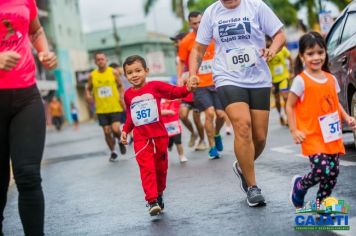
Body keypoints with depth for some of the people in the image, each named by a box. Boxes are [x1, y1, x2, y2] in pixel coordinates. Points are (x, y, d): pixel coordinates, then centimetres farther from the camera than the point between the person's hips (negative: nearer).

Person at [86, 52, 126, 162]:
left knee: (115, 129, -15)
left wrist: (122, 97, -5)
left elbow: (120, 86, 9)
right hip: (101, 109, 2)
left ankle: (121, 141, 20)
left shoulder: (113, 72, -1)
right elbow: (88, 88, 14)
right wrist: (88, 95, -7)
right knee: (107, 132, 3)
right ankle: (113, 152, 23)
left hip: (115, 107, -2)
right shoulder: (92, 75, 1)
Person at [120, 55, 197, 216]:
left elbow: (174, 92, -13)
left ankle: (159, 195, 30)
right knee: (147, 168, -12)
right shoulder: (128, 95, 6)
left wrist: (187, 88, -30)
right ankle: (152, 200, -16)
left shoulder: (155, 86, -5)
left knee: (161, 167, 11)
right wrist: (125, 130, 8)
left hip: (159, 135, -1)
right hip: (140, 138, 1)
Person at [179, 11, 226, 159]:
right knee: (209, 113, -14)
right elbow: (182, 63, 3)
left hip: (216, 82, 3)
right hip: (199, 85, -3)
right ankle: (212, 147, 2)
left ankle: (216, 135, 33)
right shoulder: (186, 42, -7)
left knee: (221, 115, 0)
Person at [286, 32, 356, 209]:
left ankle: (321, 204, 23)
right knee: (322, 170, -17)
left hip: (333, 136, 6)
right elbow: (290, 106, -5)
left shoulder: (331, 79, 9)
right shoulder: (301, 80, -8)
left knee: (333, 172, 5)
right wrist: (294, 130, -10)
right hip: (313, 136, -6)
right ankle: (299, 186, 13)